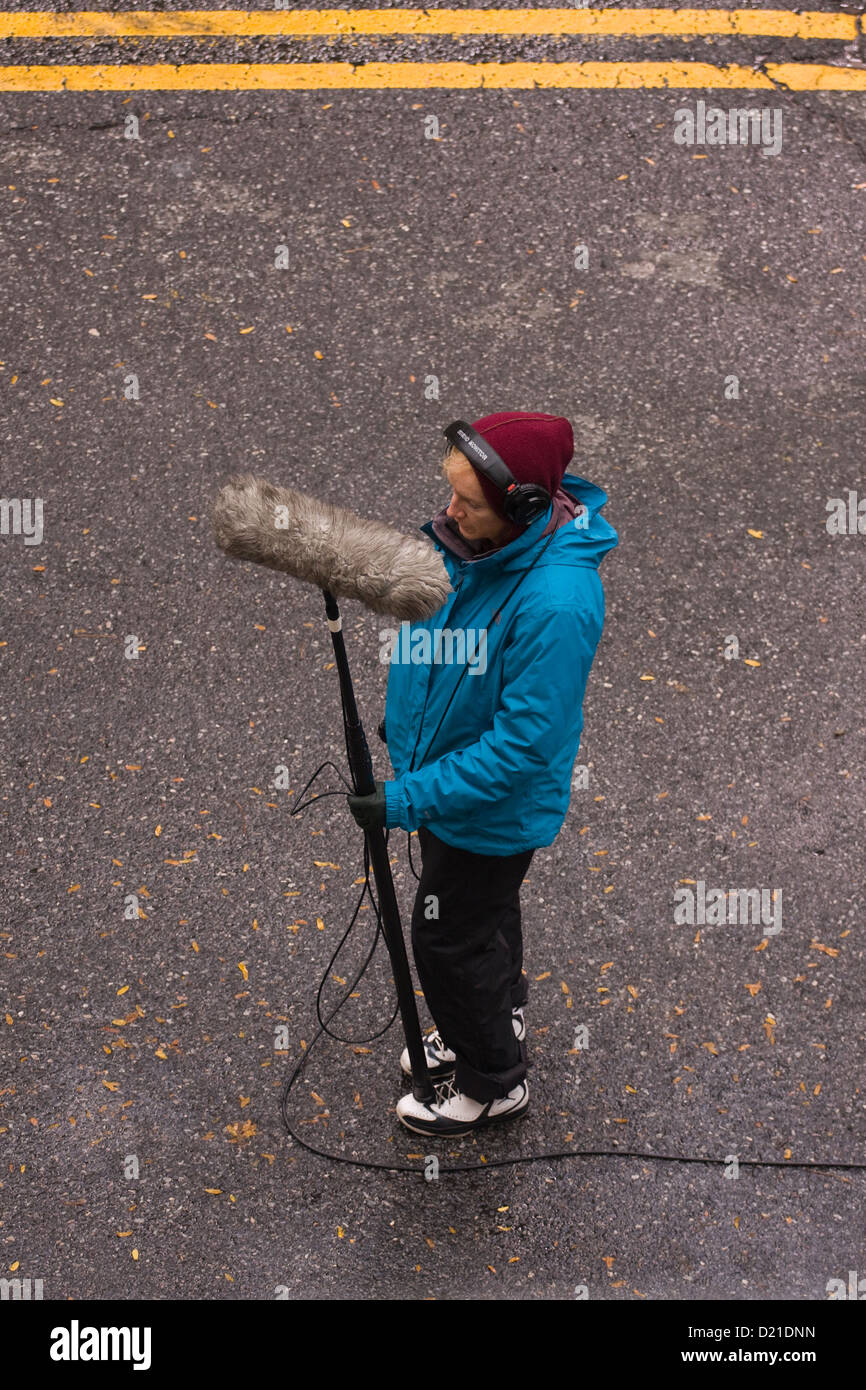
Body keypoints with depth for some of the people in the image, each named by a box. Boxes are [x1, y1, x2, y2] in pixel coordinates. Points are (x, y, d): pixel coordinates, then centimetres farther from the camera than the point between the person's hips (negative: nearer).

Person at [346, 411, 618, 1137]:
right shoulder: (478, 539, -13)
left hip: (493, 807, -8)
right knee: (487, 918, 29)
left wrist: (411, 799, -28)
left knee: (451, 942, 11)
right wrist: (404, 717, 16)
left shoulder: (556, 601, -38)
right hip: (450, 773, 8)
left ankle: (494, 1083, 36)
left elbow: (521, 742, -31)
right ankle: (495, 1025, 56)